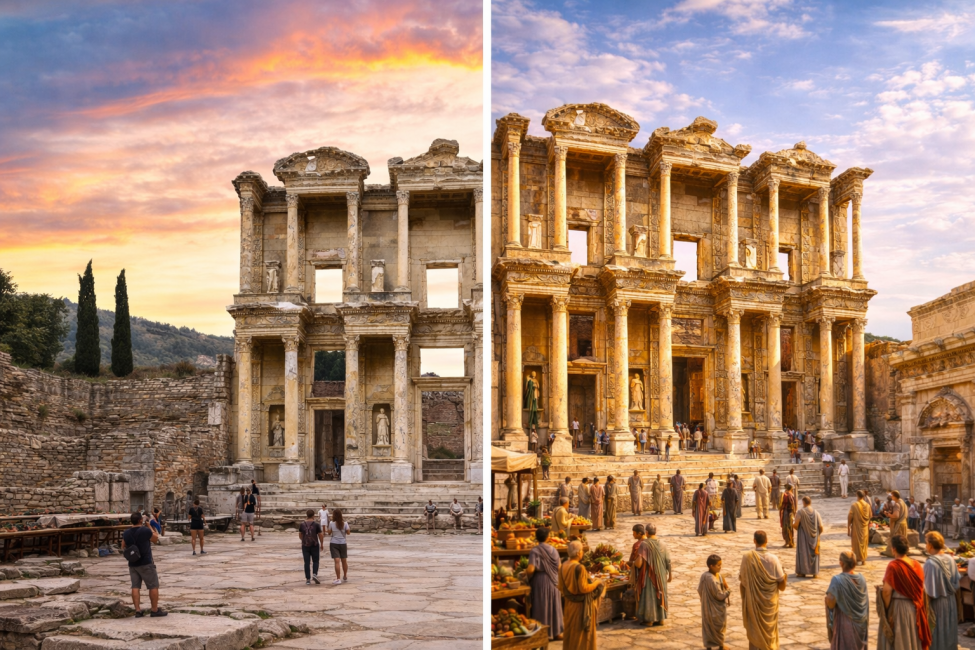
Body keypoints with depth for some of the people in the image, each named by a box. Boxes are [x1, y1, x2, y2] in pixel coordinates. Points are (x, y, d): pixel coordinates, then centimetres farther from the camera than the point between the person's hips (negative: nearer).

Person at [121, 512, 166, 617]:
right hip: (146, 563, -5)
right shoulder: (146, 531, -14)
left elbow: (123, 547, 13)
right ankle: (155, 610, 6)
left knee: (135, 587, 8)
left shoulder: (126, 533, 2)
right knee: (154, 586, 4)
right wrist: (150, 527, 9)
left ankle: (137, 610, 6)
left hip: (132, 564, 5)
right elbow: (156, 539, 2)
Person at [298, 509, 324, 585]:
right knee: (315, 561, 9)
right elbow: (321, 535, -7)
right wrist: (322, 544, 6)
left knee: (307, 562, 6)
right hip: (314, 545, -2)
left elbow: (300, 535, 7)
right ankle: (314, 574, -12)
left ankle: (308, 579, 4)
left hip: (305, 546, 2)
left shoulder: (302, 524, -1)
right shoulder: (316, 524, -8)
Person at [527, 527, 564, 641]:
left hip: (540, 581, -4)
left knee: (542, 607, 4)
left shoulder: (535, 551, -13)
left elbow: (530, 569, -21)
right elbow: (559, 567, 4)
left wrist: (526, 574, 0)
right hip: (553, 581, 4)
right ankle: (556, 632, 21)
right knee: (554, 605, 13)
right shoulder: (553, 550, 0)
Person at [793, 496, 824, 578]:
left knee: (803, 553, 6)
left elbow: (796, 525, -17)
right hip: (814, 537, 3)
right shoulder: (816, 513, -2)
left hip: (803, 537, -3)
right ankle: (815, 572, 15)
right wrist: (818, 534, 14)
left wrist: (793, 525, 7)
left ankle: (802, 572, 7)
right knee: (814, 553, 13)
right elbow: (821, 526, -5)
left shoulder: (800, 512, -12)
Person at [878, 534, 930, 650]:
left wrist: (886, 609, -9)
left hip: (897, 607, -6)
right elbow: (922, 589, 6)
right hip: (915, 607, 6)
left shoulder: (893, 566, -19)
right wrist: (916, 602, 15)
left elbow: (887, 590, -20)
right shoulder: (917, 565, 0)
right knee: (913, 638, 18)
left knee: (898, 640, 6)